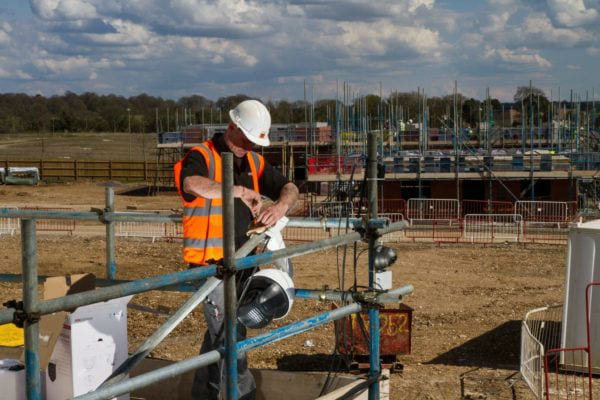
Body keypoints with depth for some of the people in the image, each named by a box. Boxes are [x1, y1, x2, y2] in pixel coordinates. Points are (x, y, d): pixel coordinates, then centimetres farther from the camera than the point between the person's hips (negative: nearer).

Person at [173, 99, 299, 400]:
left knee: (221, 333, 18)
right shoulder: (202, 157, -11)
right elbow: (192, 184, -33)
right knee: (228, 336, -7)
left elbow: (289, 188, 10)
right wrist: (238, 191, -31)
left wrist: (280, 205, -13)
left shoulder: (254, 162, 12)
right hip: (211, 262, -8)